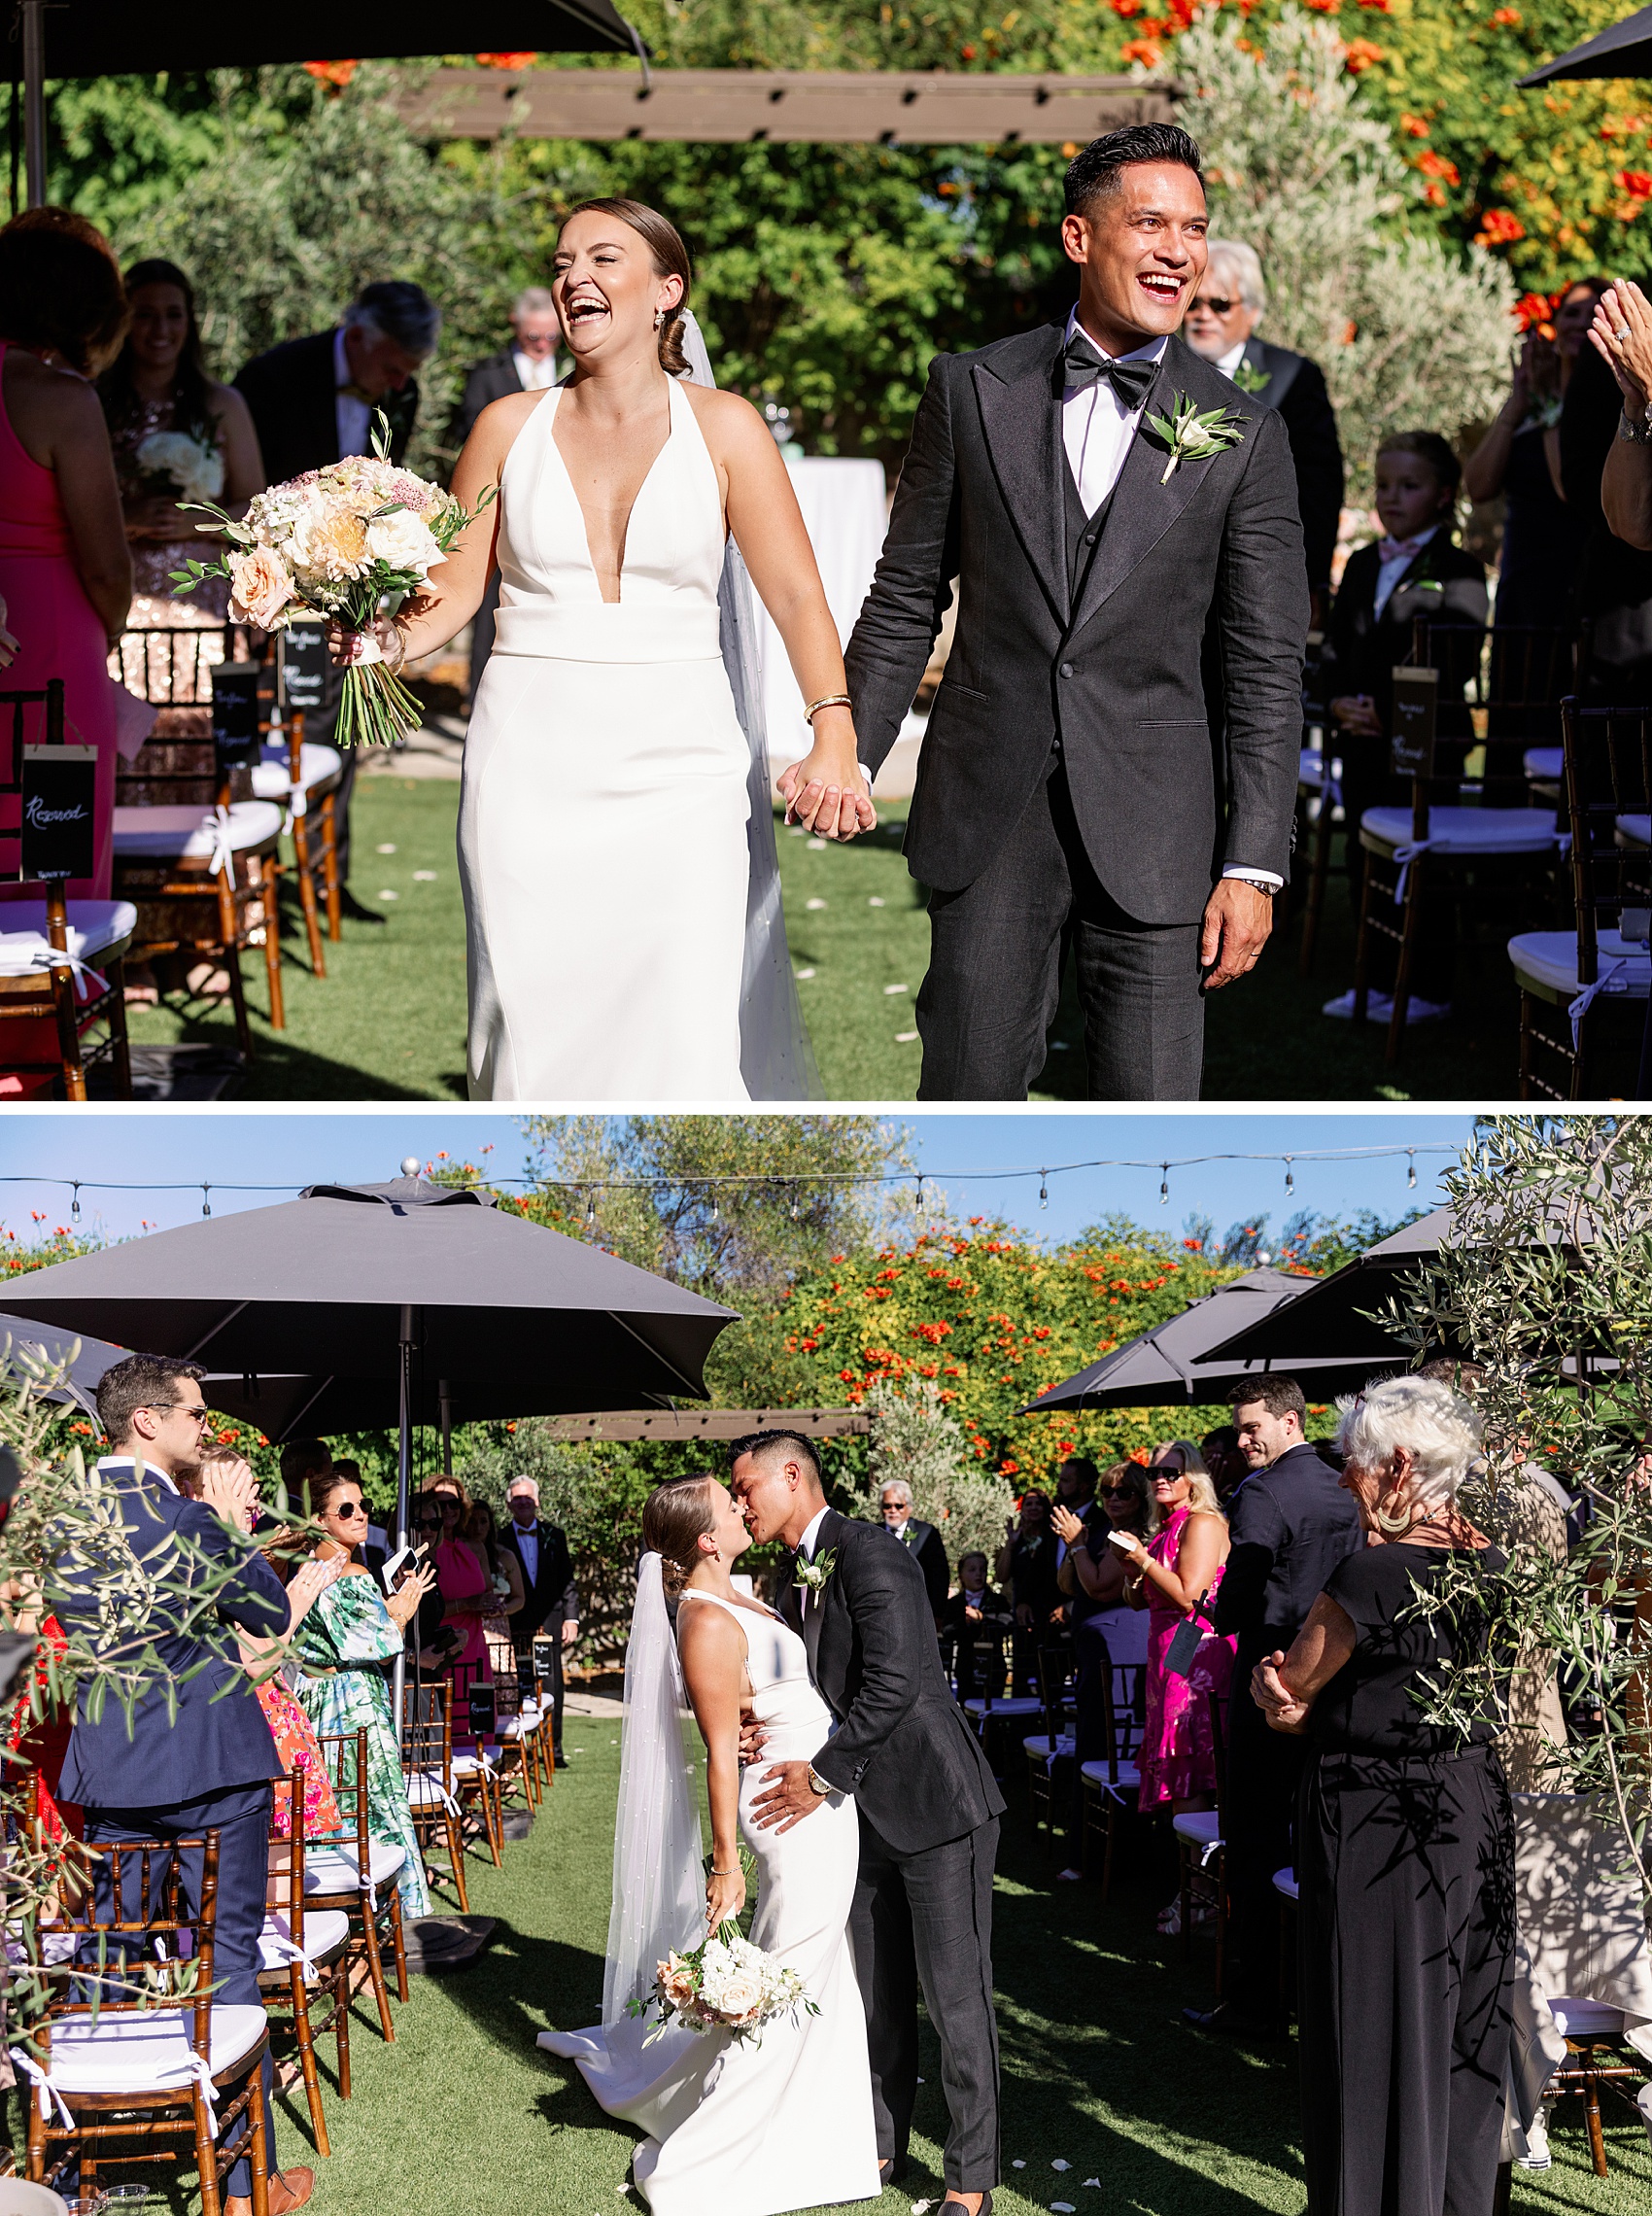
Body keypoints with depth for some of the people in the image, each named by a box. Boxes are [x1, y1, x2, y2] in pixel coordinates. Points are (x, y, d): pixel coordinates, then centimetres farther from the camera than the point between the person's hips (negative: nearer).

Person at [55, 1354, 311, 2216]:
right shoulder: (184, 1521, -18)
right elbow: (272, 1613, -7)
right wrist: (232, 1526, 5)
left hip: (105, 1772, 6)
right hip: (206, 1765, -6)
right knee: (224, 1963, 2)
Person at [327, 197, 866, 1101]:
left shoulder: (722, 427, 4)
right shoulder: (510, 427, 9)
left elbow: (795, 595, -2)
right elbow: (453, 587, 8)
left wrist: (833, 739, -16)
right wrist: (389, 639, -14)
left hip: (676, 764, -1)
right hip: (532, 763, 1)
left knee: (682, 1038, -10)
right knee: (533, 1034, -3)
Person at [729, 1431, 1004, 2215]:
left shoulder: (869, 1555, -17)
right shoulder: (794, 1573, 11)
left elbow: (893, 1682, -24)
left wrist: (821, 1775, -19)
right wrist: (761, 1730, -5)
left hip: (934, 1804, -9)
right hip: (867, 1811, 9)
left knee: (954, 1997, -3)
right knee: (877, 1995, 15)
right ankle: (881, 2148, 27)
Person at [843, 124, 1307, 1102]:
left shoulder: (1245, 436, 1)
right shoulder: (973, 389, 4)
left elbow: (1266, 670, -1)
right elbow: (906, 599, 9)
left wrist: (1254, 866, -7)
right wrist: (848, 756, 3)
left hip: (1153, 828, -1)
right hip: (988, 815, 1)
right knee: (968, 1088, 7)